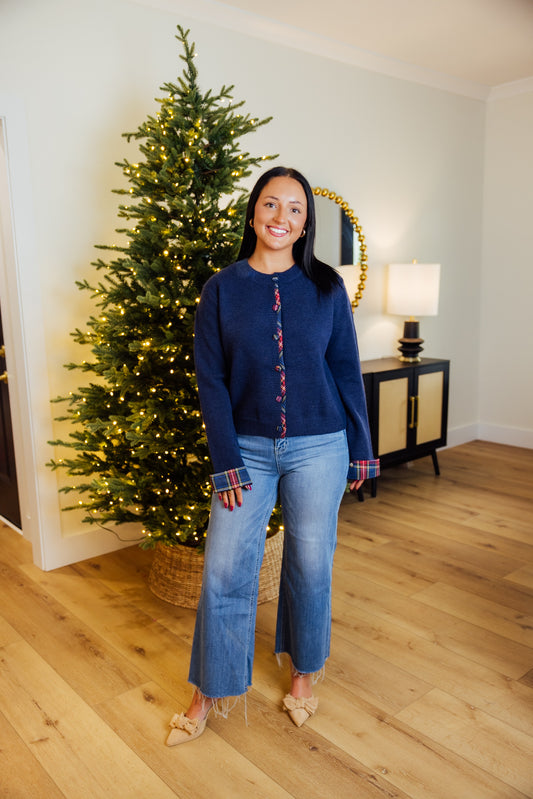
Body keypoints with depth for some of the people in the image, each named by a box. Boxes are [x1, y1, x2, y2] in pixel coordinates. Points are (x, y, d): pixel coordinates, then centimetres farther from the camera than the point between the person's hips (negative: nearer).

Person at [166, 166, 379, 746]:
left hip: (319, 448, 0)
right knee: (224, 569, 5)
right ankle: (211, 690, 27)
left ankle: (304, 672, 38)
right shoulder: (222, 289, -1)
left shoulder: (326, 286, 0)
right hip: (248, 448, 0)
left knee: (310, 563, 12)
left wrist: (360, 449, 4)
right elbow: (211, 379, -3)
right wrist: (226, 461, -8)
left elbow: (347, 371, 4)